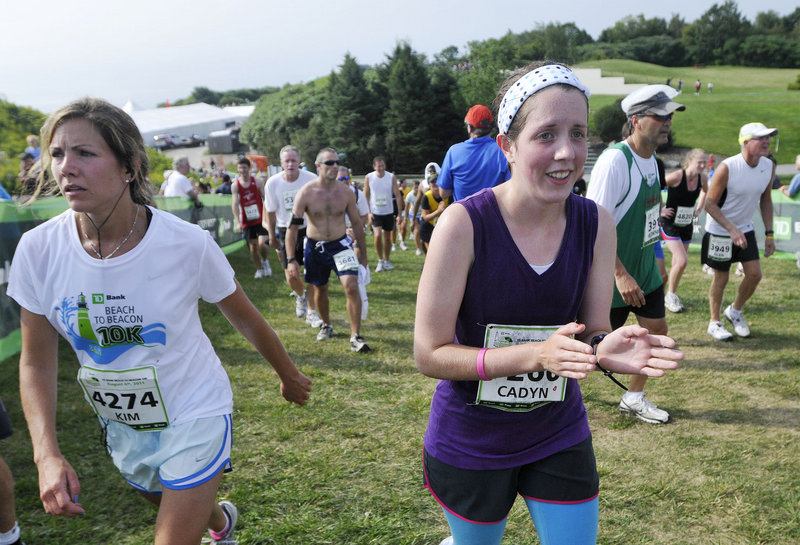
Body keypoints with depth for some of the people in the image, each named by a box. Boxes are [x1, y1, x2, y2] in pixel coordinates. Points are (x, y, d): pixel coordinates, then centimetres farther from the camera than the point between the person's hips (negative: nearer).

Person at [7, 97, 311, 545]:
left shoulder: (188, 244, -25)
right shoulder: (38, 250, -17)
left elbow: (246, 320, -8)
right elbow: (37, 361, -6)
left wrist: (290, 377, 6)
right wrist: (47, 454, -18)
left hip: (195, 420, -4)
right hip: (121, 426, 5)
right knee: (172, 507, 29)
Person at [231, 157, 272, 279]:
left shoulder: (258, 181, -4)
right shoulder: (235, 185, -2)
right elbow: (235, 204, -8)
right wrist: (238, 222, -18)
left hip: (261, 219, -2)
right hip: (247, 221, 2)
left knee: (262, 244, -13)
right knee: (253, 246, 7)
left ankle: (265, 261, 17)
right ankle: (259, 269, 24)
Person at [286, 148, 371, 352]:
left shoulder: (346, 193, -6)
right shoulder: (305, 193, -13)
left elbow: (356, 223, 6)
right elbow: (292, 227, -10)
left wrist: (363, 252, 11)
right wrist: (291, 259, -14)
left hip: (340, 244, 0)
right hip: (314, 247, 0)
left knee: (352, 286, -18)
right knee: (320, 289, 15)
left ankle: (355, 337, -11)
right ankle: (326, 325, 42)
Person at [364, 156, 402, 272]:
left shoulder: (391, 177, -6)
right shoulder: (368, 178, -5)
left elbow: (397, 195, -4)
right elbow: (366, 196, 1)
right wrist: (368, 212, -6)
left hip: (388, 212, 1)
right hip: (375, 212, -1)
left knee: (387, 238, 9)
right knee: (378, 235, -18)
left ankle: (387, 261, 26)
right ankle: (380, 261, 0)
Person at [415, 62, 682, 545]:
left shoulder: (596, 224, -9)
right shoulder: (463, 224, -23)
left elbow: (592, 332, -3)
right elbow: (429, 354, -20)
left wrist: (604, 350, -27)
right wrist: (537, 354, -32)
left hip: (559, 436, 3)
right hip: (470, 444, -3)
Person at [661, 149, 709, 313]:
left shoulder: (702, 178, -3)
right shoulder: (676, 177, -21)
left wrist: (699, 209, 12)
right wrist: (660, 210, -14)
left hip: (687, 225, 6)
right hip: (670, 224, -6)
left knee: (677, 263, 12)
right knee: (682, 261, -16)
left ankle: (671, 296, 28)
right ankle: (670, 296, 4)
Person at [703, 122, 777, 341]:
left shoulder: (768, 167, -4)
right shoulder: (727, 168, -23)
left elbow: (766, 201, 9)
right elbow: (710, 204, -19)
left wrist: (769, 233, 5)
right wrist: (732, 230, -24)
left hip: (746, 229, 6)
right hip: (719, 231, -6)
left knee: (755, 274, 1)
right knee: (721, 277, 1)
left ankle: (735, 311, 26)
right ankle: (715, 323, 18)